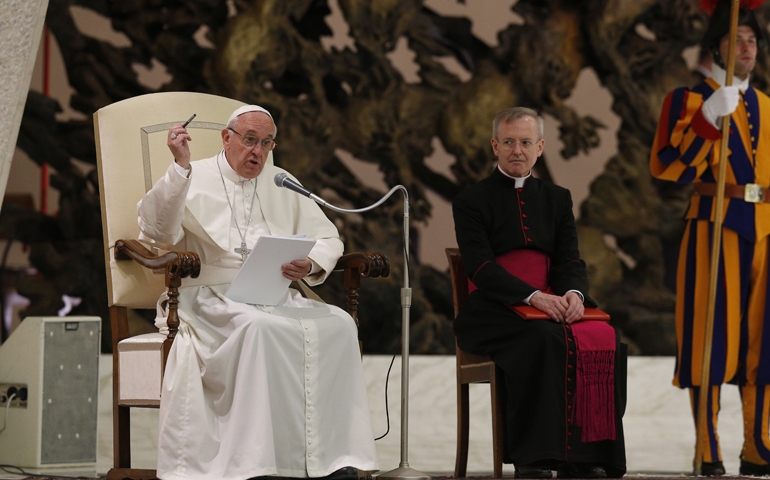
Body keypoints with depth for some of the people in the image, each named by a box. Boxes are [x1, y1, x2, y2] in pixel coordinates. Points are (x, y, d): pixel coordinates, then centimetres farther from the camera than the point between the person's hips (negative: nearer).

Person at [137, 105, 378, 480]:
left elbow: (327, 239, 19)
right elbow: (157, 229, -9)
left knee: (338, 324, -24)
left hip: (275, 297, 5)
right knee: (260, 327, -37)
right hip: (212, 298, -4)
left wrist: (311, 265, -5)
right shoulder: (193, 179, 8)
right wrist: (179, 167, -18)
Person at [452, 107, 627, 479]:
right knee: (544, 338, -36)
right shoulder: (472, 201, 4)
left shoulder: (556, 199, 19)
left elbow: (570, 260, 8)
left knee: (604, 337, -25)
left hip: (550, 303, 4)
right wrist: (533, 296, -24)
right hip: (493, 309, -4)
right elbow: (480, 266, -9)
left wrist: (573, 293, -17)